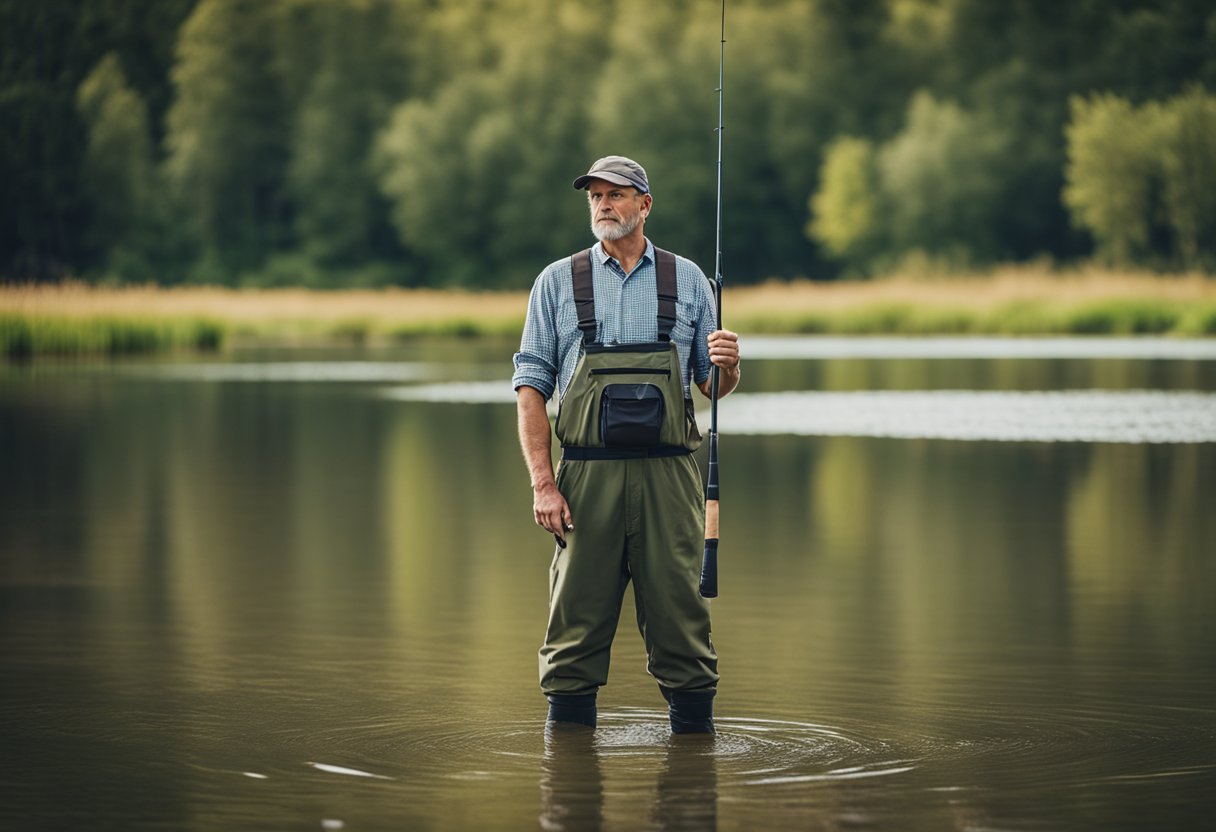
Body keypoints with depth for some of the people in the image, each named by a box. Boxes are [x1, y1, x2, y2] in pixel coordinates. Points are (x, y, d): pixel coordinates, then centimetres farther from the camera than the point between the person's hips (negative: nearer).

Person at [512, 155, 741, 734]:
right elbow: (531, 387, 3)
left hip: (667, 475, 1)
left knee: (680, 620, -2)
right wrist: (542, 483, -6)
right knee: (577, 623, 0)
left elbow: (714, 385, 16)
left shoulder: (687, 280, 12)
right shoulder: (558, 283, 7)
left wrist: (727, 365, -9)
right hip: (587, 475, -1)